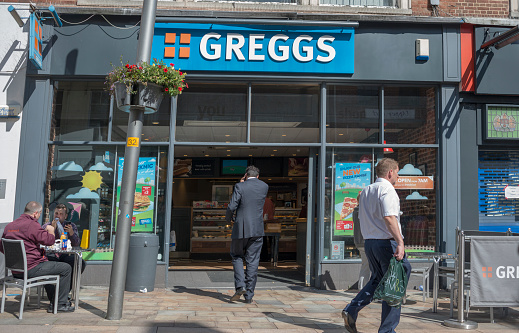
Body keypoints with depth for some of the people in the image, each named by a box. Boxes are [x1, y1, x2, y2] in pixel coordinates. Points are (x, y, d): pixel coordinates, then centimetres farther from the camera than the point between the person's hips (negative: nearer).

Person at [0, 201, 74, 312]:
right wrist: (51, 230, 2)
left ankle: (53, 303, 32)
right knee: (66, 268, -1)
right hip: (30, 269, -10)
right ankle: (61, 304, 5)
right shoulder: (31, 225, -17)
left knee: (47, 265, 34)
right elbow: (49, 240, -19)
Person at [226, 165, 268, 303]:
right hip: (257, 230, 3)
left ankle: (240, 285, -1)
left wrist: (228, 218, 9)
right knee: (252, 261, 7)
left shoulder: (240, 187, -7)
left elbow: (232, 206, -12)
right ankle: (249, 295, 10)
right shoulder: (264, 186, 5)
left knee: (236, 256, 16)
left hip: (240, 229, -2)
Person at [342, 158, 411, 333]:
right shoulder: (387, 189, -11)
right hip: (387, 242, -8)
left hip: (369, 242, 8)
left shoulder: (365, 191, 15)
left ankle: (351, 310, 7)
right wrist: (400, 242, -26)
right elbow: (389, 217, -24)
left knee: (377, 280, 20)